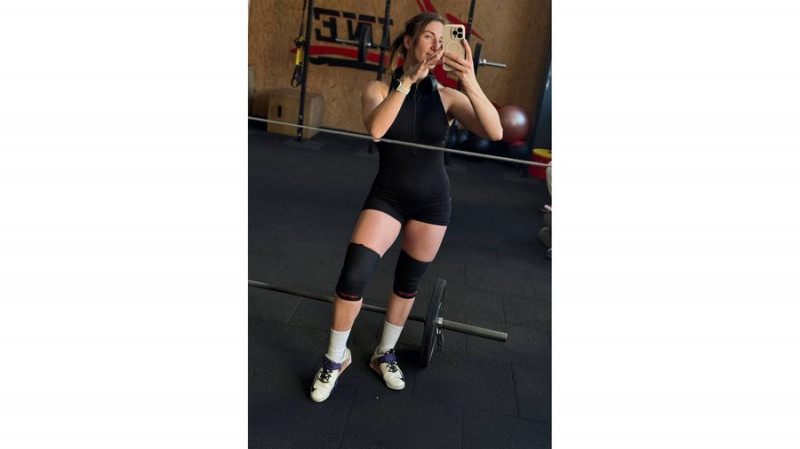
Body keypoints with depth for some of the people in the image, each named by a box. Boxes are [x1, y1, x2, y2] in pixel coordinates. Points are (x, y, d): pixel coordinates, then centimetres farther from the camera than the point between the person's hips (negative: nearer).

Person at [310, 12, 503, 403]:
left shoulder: (447, 97, -4)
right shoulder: (379, 89, -5)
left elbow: (495, 133, -18)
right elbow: (375, 129, -27)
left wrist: (470, 81, -30)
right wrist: (408, 78, -29)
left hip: (433, 200, 2)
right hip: (387, 195, -1)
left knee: (408, 284, 13)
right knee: (353, 276, -15)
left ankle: (384, 355, 38)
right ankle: (335, 358, 13)